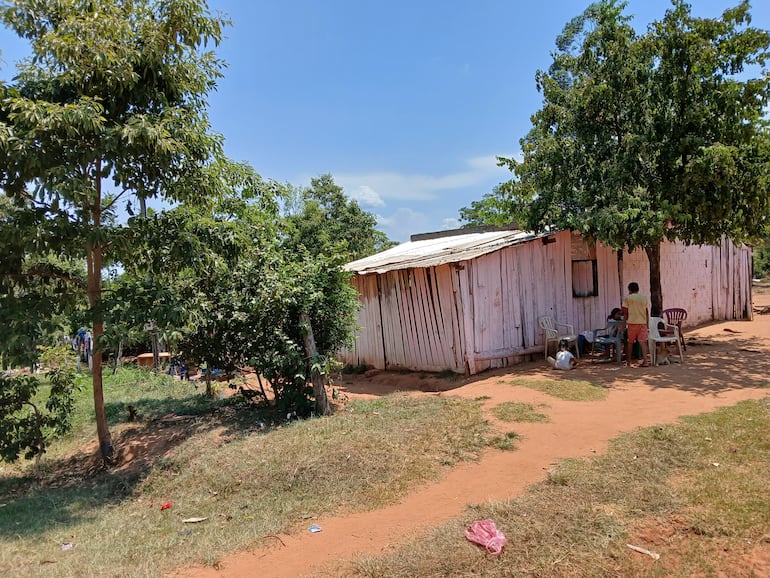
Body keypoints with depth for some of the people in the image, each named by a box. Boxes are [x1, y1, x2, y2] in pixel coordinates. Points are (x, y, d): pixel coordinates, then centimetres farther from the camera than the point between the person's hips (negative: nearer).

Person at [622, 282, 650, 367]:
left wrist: (624, 323, 5)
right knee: (643, 342, -1)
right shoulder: (644, 298, 10)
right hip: (643, 322, 3)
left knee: (630, 342, 9)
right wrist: (647, 324, 14)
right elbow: (647, 313, 9)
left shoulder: (627, 298, 0)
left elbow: (625, 312, -2)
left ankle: (628, 361, 17)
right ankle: (645, 361, -11)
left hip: (632, 322, -2)